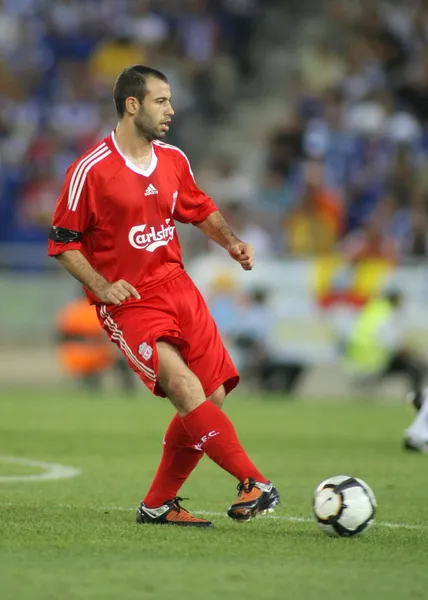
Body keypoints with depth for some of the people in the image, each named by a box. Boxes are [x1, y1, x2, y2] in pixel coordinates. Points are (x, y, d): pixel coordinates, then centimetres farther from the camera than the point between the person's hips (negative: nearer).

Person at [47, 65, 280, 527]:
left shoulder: (173, 160, 10)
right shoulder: (91, 170, -10)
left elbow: (201, 210, 26)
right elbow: (62, 242, -5)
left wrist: (231, 242, 8)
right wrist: (102, 285, -16)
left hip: (178, 288, 7)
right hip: (128, 302, -7)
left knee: (213, 397, 0)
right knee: (187, 391, -24)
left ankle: (159, 505, 14)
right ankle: (253, 484, -28)